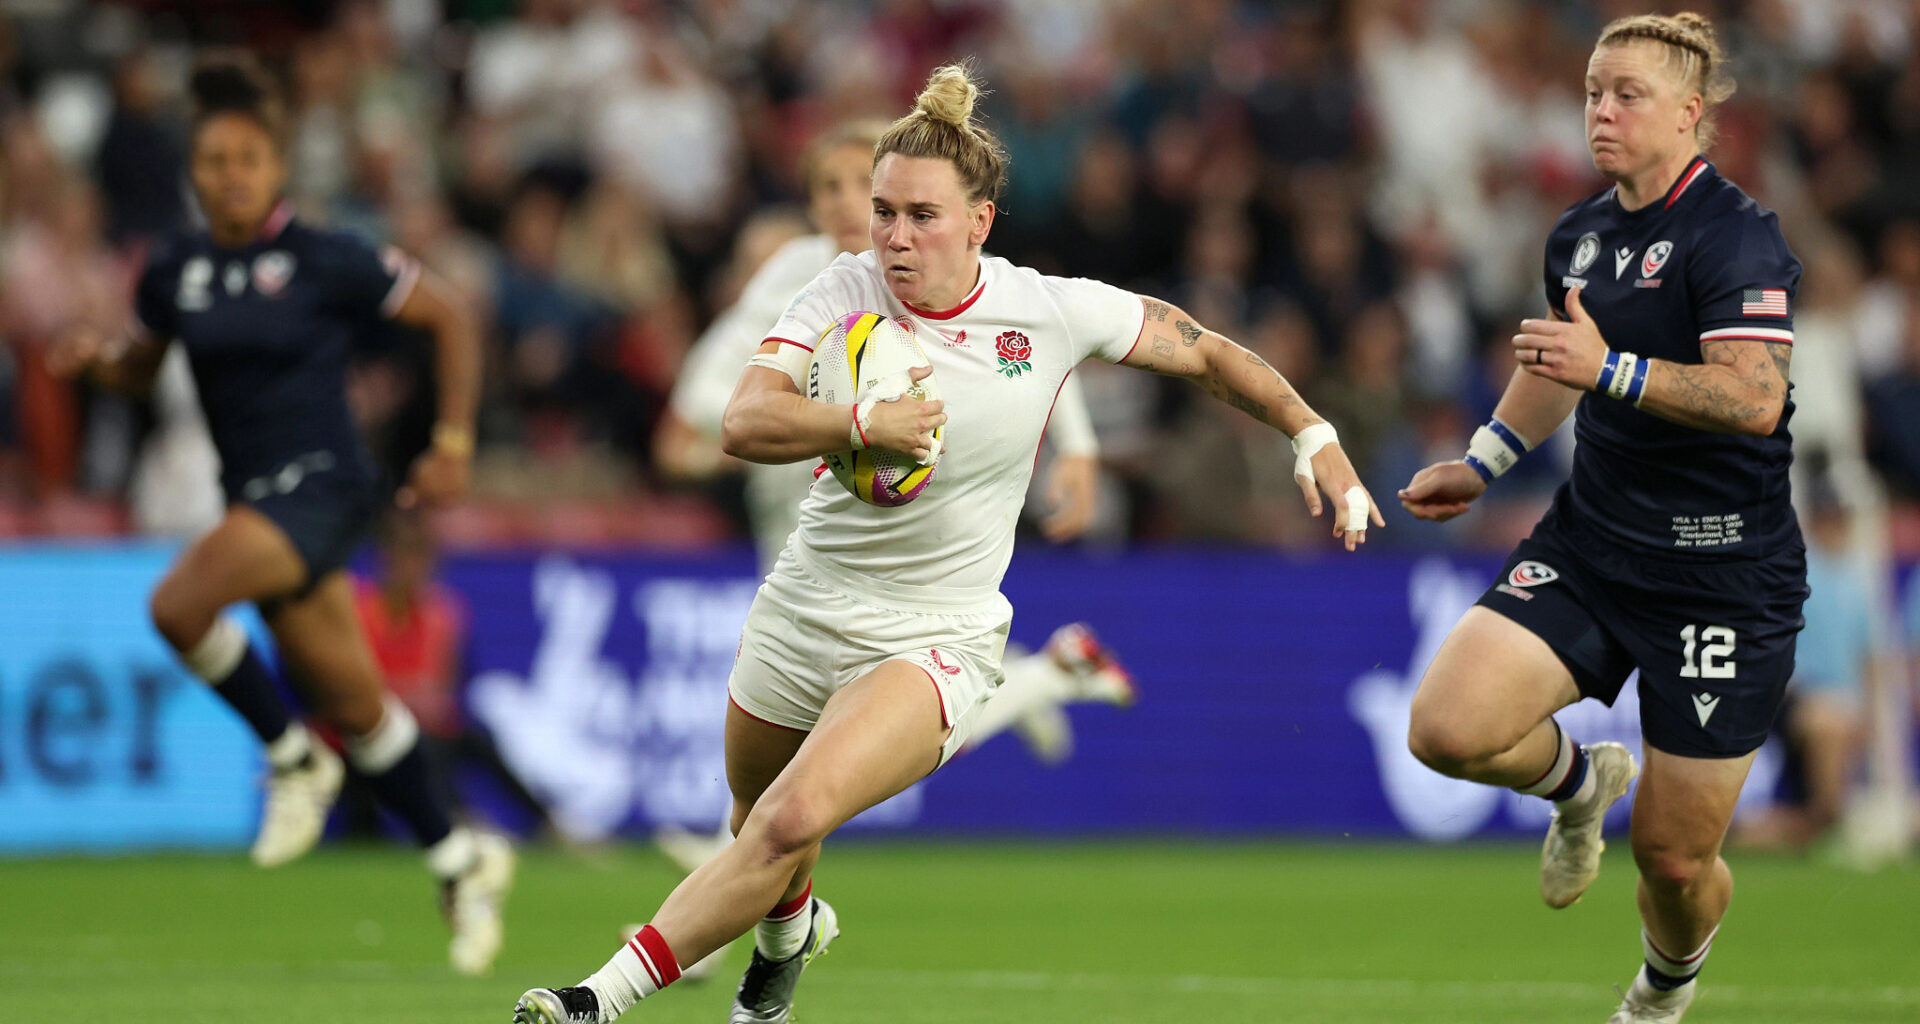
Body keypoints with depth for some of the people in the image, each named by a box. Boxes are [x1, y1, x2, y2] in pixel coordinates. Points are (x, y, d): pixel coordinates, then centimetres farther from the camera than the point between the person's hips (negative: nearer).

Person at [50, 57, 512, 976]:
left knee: (180, 604, -29)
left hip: (322, 483, -6)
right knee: (351, 704, 9)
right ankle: (459, 861, 26)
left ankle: (294, 757, -8)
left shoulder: (325, 262, -9)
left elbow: (449, 319, -1)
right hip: (253, 491, 6)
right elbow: (139, 370, 20)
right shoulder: (174, 271, 5)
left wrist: (452, 443, -3)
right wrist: (98, 360, -3)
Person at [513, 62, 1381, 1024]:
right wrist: (865, 423, -37)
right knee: (756, 821, 22)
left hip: (935, 644, -3)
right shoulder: (843, 292, -10)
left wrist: (1313, 437, 0)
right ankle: (790, 930, 59)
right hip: (805, 611, 3)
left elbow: (1206, 354, 4)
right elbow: (745, 422, -22)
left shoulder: (1054, 311, -12)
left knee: (794, 819, -26)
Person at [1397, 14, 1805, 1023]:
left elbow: (1755, 398, -29)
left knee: (1673, 855, 0)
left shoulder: (1735, 236, -16)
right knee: (1446, 727, -17)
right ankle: (1578, 779, 17)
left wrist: (1612, 370, -37)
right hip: (1588, 544, 6)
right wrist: (1483, 462, 27)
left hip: (1720, 577, -6)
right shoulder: (1578, 237, 9)